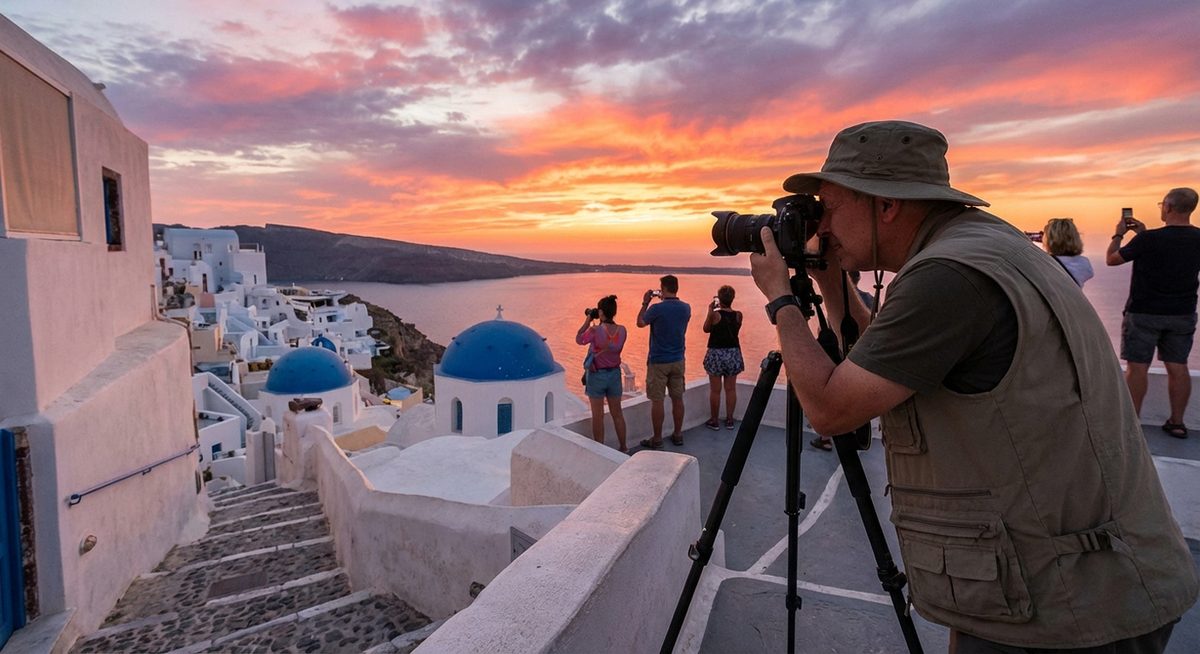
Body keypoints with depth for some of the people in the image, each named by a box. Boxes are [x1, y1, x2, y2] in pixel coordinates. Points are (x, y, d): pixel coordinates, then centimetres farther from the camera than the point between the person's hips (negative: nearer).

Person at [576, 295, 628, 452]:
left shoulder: (595, 331, -22)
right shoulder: (622, 330, -8)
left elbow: (579, 339, -4)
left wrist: (587, 321, 2)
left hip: (596, 375, -4)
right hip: (615, 373, 4)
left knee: (598, 415, 9)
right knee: (617, 413, 17)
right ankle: (623, 448, 25)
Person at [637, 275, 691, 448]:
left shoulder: (657, 309, -17)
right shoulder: (686, 308, 0)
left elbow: (640, 323, 0)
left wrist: (645, 303, 10)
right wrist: (665, 301, 17)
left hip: (658, 361, -5)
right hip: (678, 360, 5)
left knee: (657, 401, 2)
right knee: (677, 398, 13)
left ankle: (657, 439, 9)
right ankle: (678, 435, 22)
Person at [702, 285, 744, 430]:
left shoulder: (714, 314, -14)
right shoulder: (738, 315, -5)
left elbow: (706, 329, 1)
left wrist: (710, 310, 5)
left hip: (716, 354, -3)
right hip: (733, 353, 3)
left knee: (715, 390, 6)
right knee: (731, 389, 12)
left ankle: (714, 421, 14)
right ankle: (729, 419, 19)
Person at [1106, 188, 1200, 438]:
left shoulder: (1149, 239, -18)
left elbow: (1111, 259, -5)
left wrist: (1118, 234, 11)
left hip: (1144, 313, -5)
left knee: (1137, 367, 0)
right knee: (1178, 367, 11)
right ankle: (1177, 422, 17)